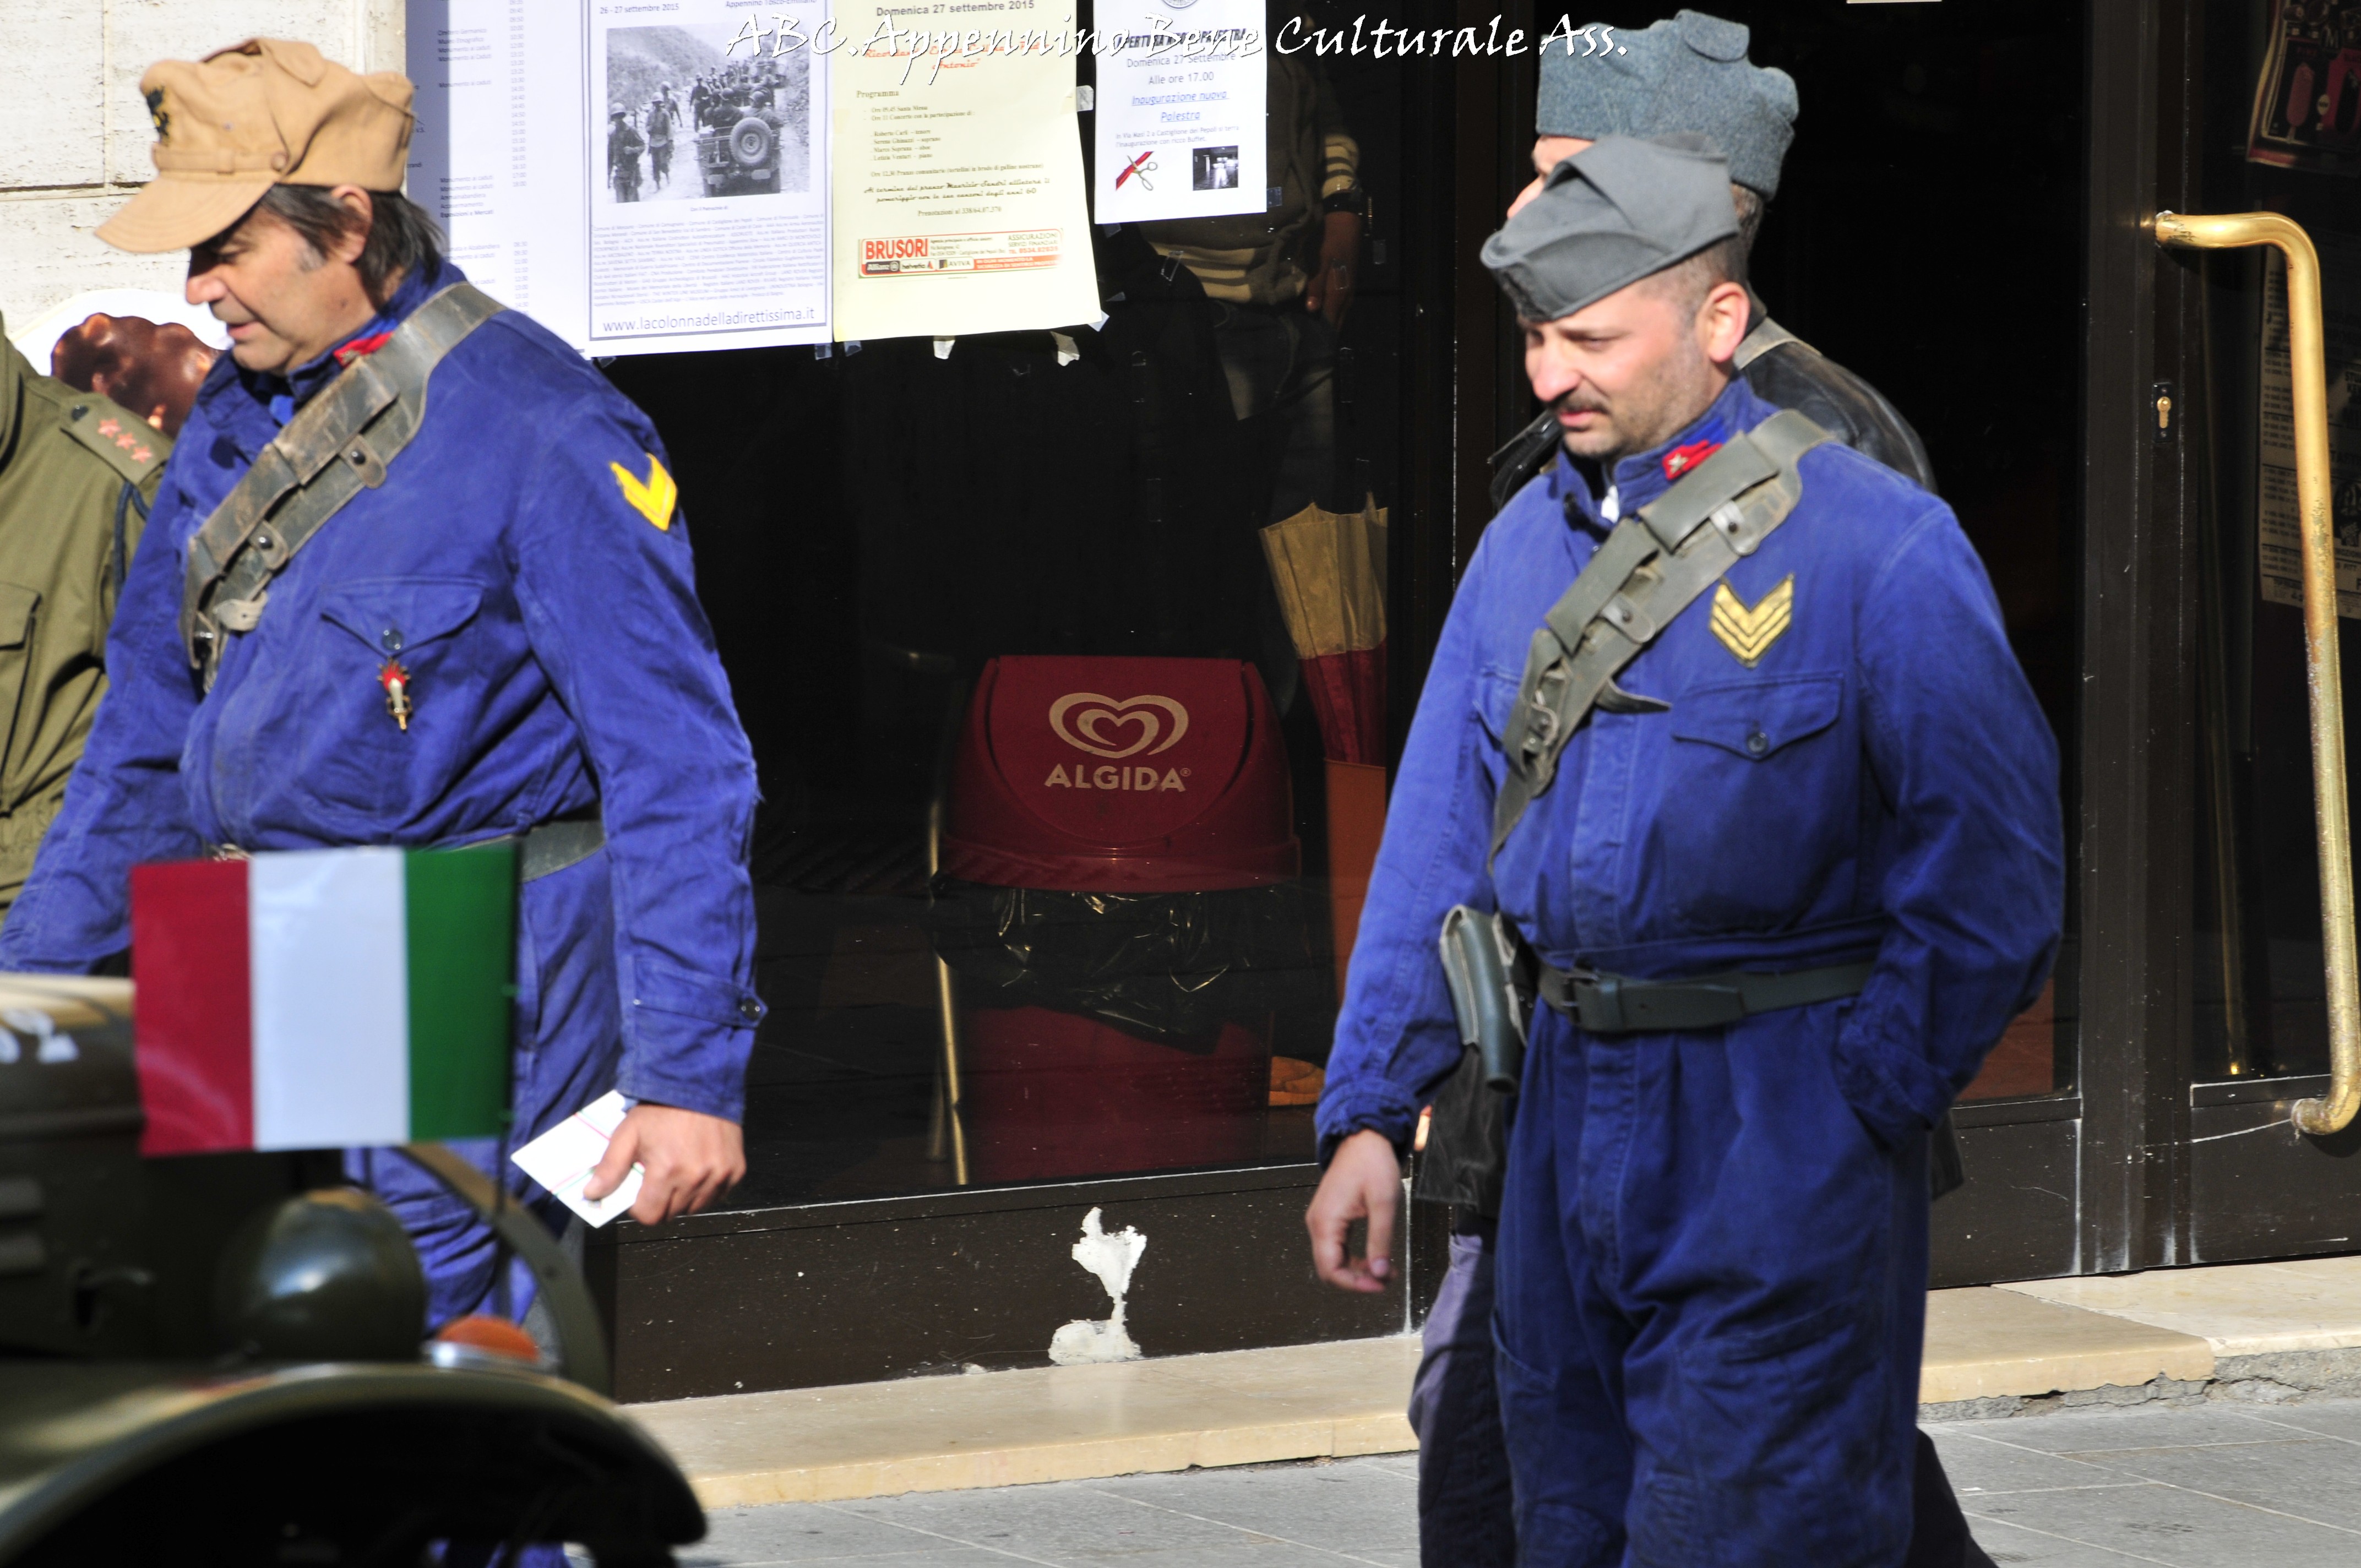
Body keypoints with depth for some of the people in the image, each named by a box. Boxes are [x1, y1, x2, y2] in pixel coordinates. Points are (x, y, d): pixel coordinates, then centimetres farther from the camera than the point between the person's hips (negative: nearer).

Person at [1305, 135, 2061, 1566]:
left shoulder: (1875, 547, -10)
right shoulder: (1528, 546, 10)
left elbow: (1992, 873, -11)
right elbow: (1439, 846, 13)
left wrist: (1860, 1109, -13)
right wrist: (1369, 1113, 8)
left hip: (1776, 1138, -7)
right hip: (1569, 1114, 7)